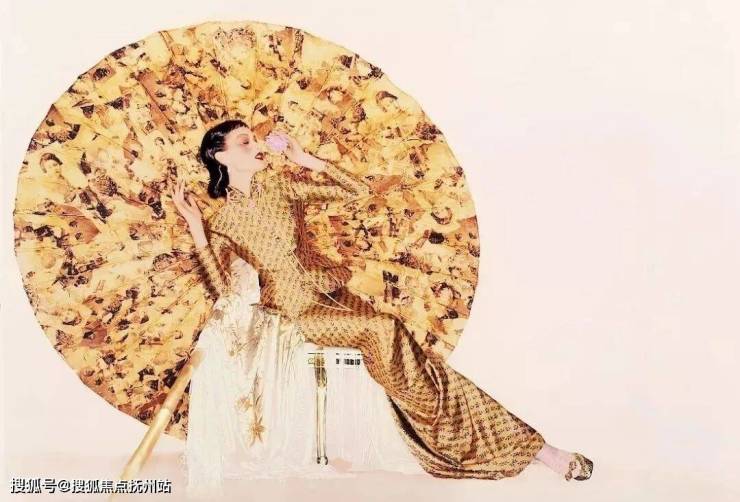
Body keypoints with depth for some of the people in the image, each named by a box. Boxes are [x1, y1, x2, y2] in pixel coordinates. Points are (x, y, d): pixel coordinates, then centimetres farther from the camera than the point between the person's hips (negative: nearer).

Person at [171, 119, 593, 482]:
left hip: (329, 291, 4)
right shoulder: (222, 222, 3)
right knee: (383, 330, -31)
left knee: (407, 358, -15)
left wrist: (308, 160, 1)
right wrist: (196, 231, -16)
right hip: (293, 307, -4)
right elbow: (224, 290, -11)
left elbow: (360, 191, 10)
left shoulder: (279, 185, 11)